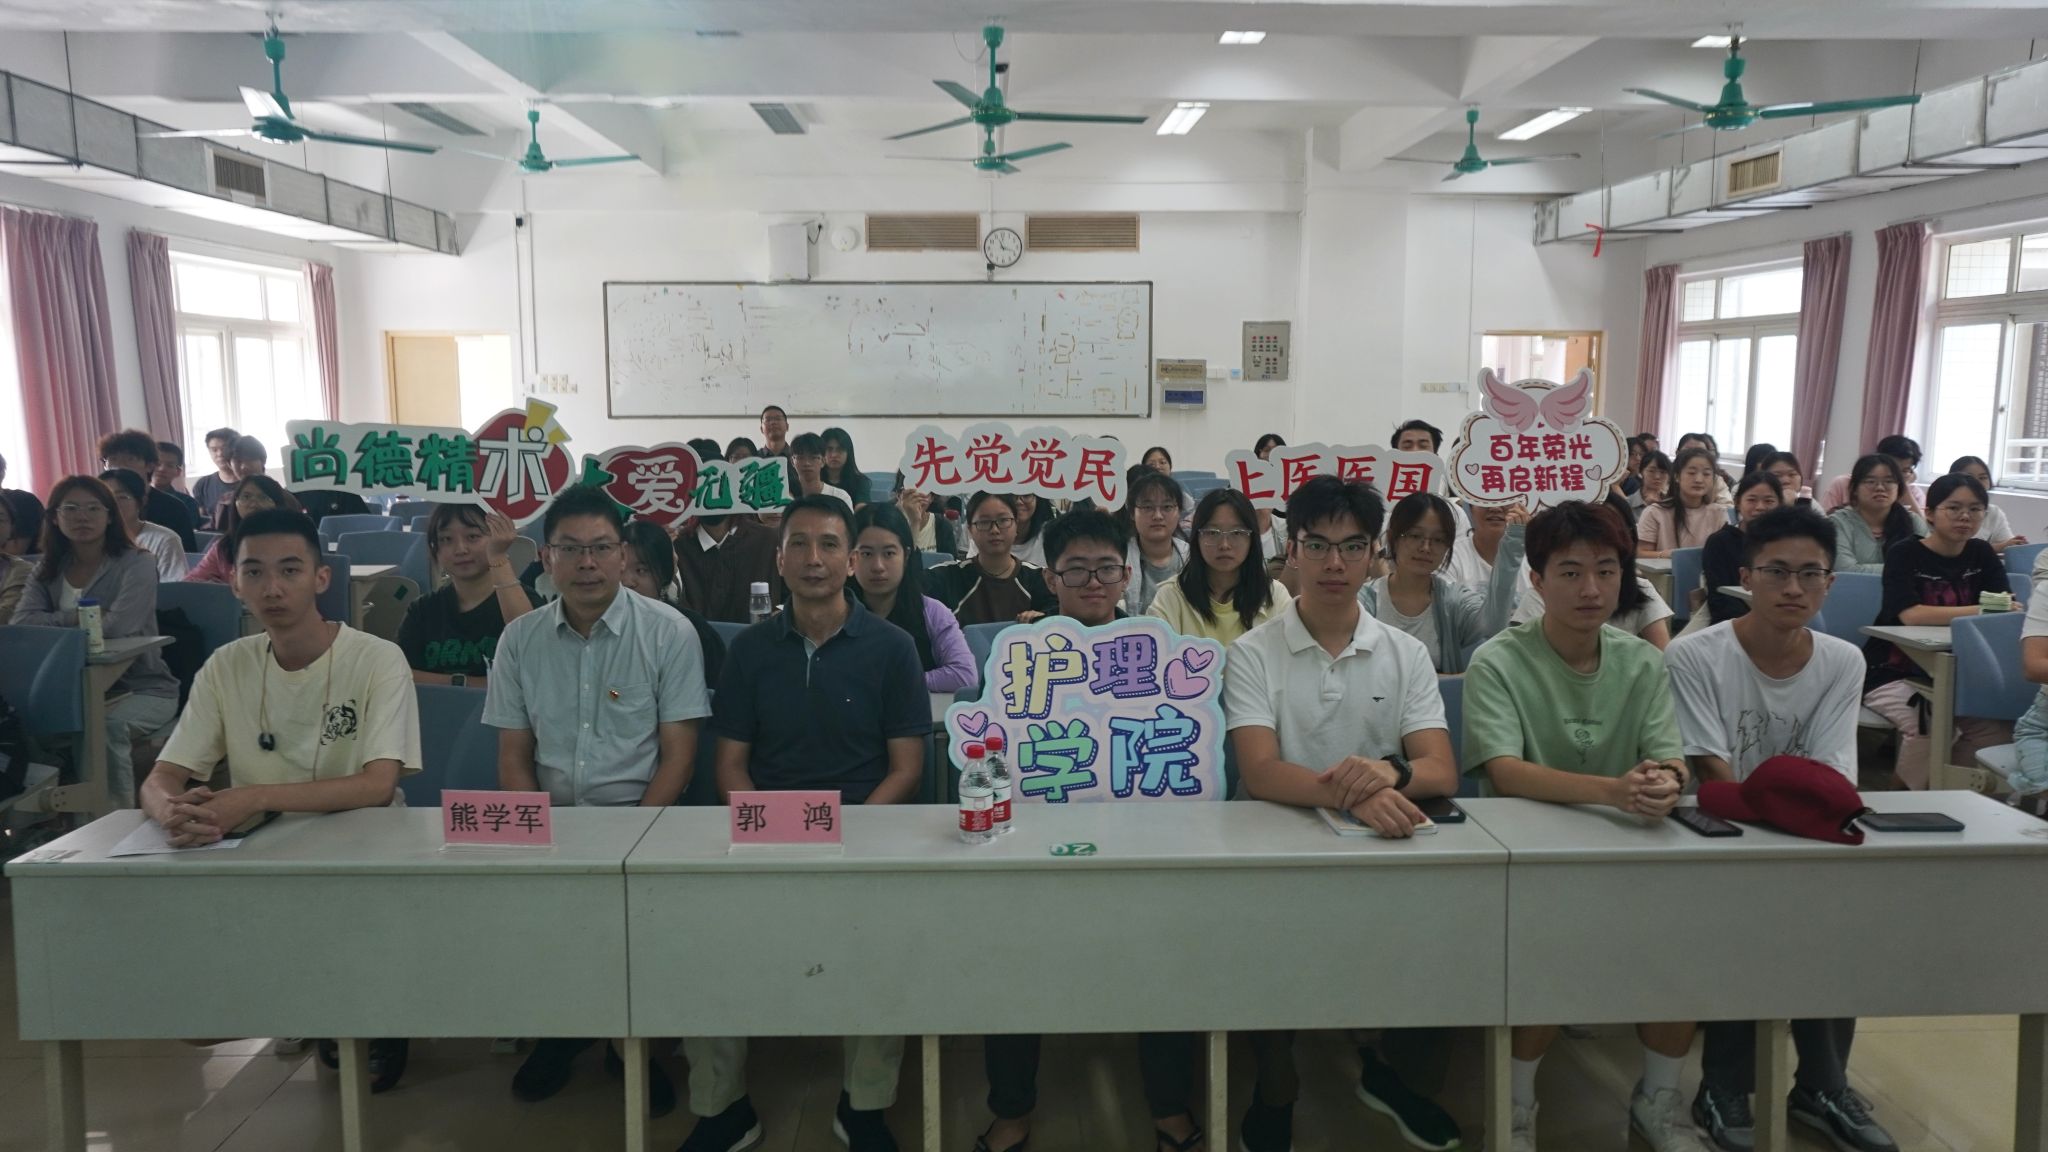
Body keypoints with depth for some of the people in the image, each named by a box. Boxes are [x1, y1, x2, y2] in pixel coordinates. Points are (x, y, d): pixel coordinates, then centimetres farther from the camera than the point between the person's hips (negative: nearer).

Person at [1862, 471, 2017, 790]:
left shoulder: (1982, 555, 9)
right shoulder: (1904, 554, -7)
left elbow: (2009, 605, -4)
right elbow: (1911, 614, -23)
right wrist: (1982, 611, -29)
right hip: (1893, 674, -5)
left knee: (1998, 725, -20)